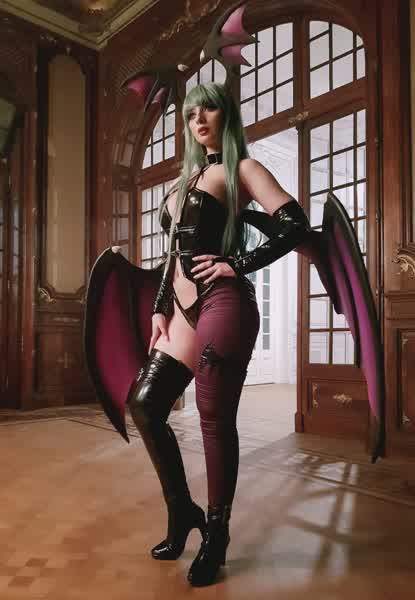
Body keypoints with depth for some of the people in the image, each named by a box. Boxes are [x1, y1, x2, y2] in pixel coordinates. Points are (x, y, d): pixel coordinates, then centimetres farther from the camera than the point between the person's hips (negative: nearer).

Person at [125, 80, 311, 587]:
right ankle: (183, 511, 23)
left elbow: (295, 225, -10)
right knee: (144, 405, 4)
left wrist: (238, 264, -11)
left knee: (215, 420, -2)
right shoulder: (187, 178, 23)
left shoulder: (241, 169, 3)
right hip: (184, 308, 8)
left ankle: (216, 535, 17)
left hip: (222, 303, -7)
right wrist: (160, 309, 11)